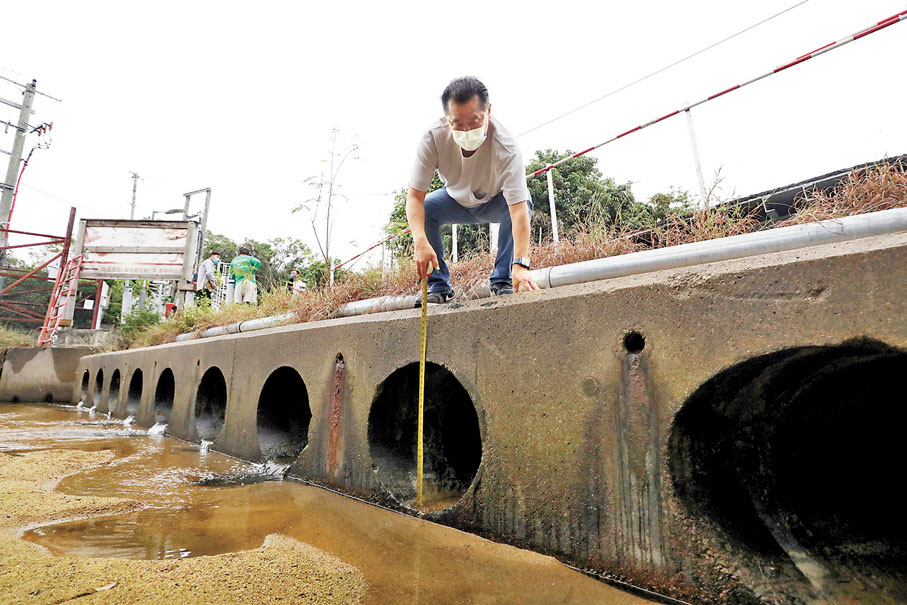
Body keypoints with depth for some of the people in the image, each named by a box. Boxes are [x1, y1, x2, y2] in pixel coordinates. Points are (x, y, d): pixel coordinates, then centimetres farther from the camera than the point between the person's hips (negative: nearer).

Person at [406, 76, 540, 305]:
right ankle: (438, 285, -10)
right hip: (457, 200, 2)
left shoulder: (506, 146, -37)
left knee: (524, 202, -33)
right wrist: (420, 241, -49)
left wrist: (521, 265, -57)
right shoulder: (433, 138, -31)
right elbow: (415, 197, -31)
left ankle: (502, 281, -17)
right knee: (423, 210, -25)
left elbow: (519, 208, -45)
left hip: (495, 202, -2)